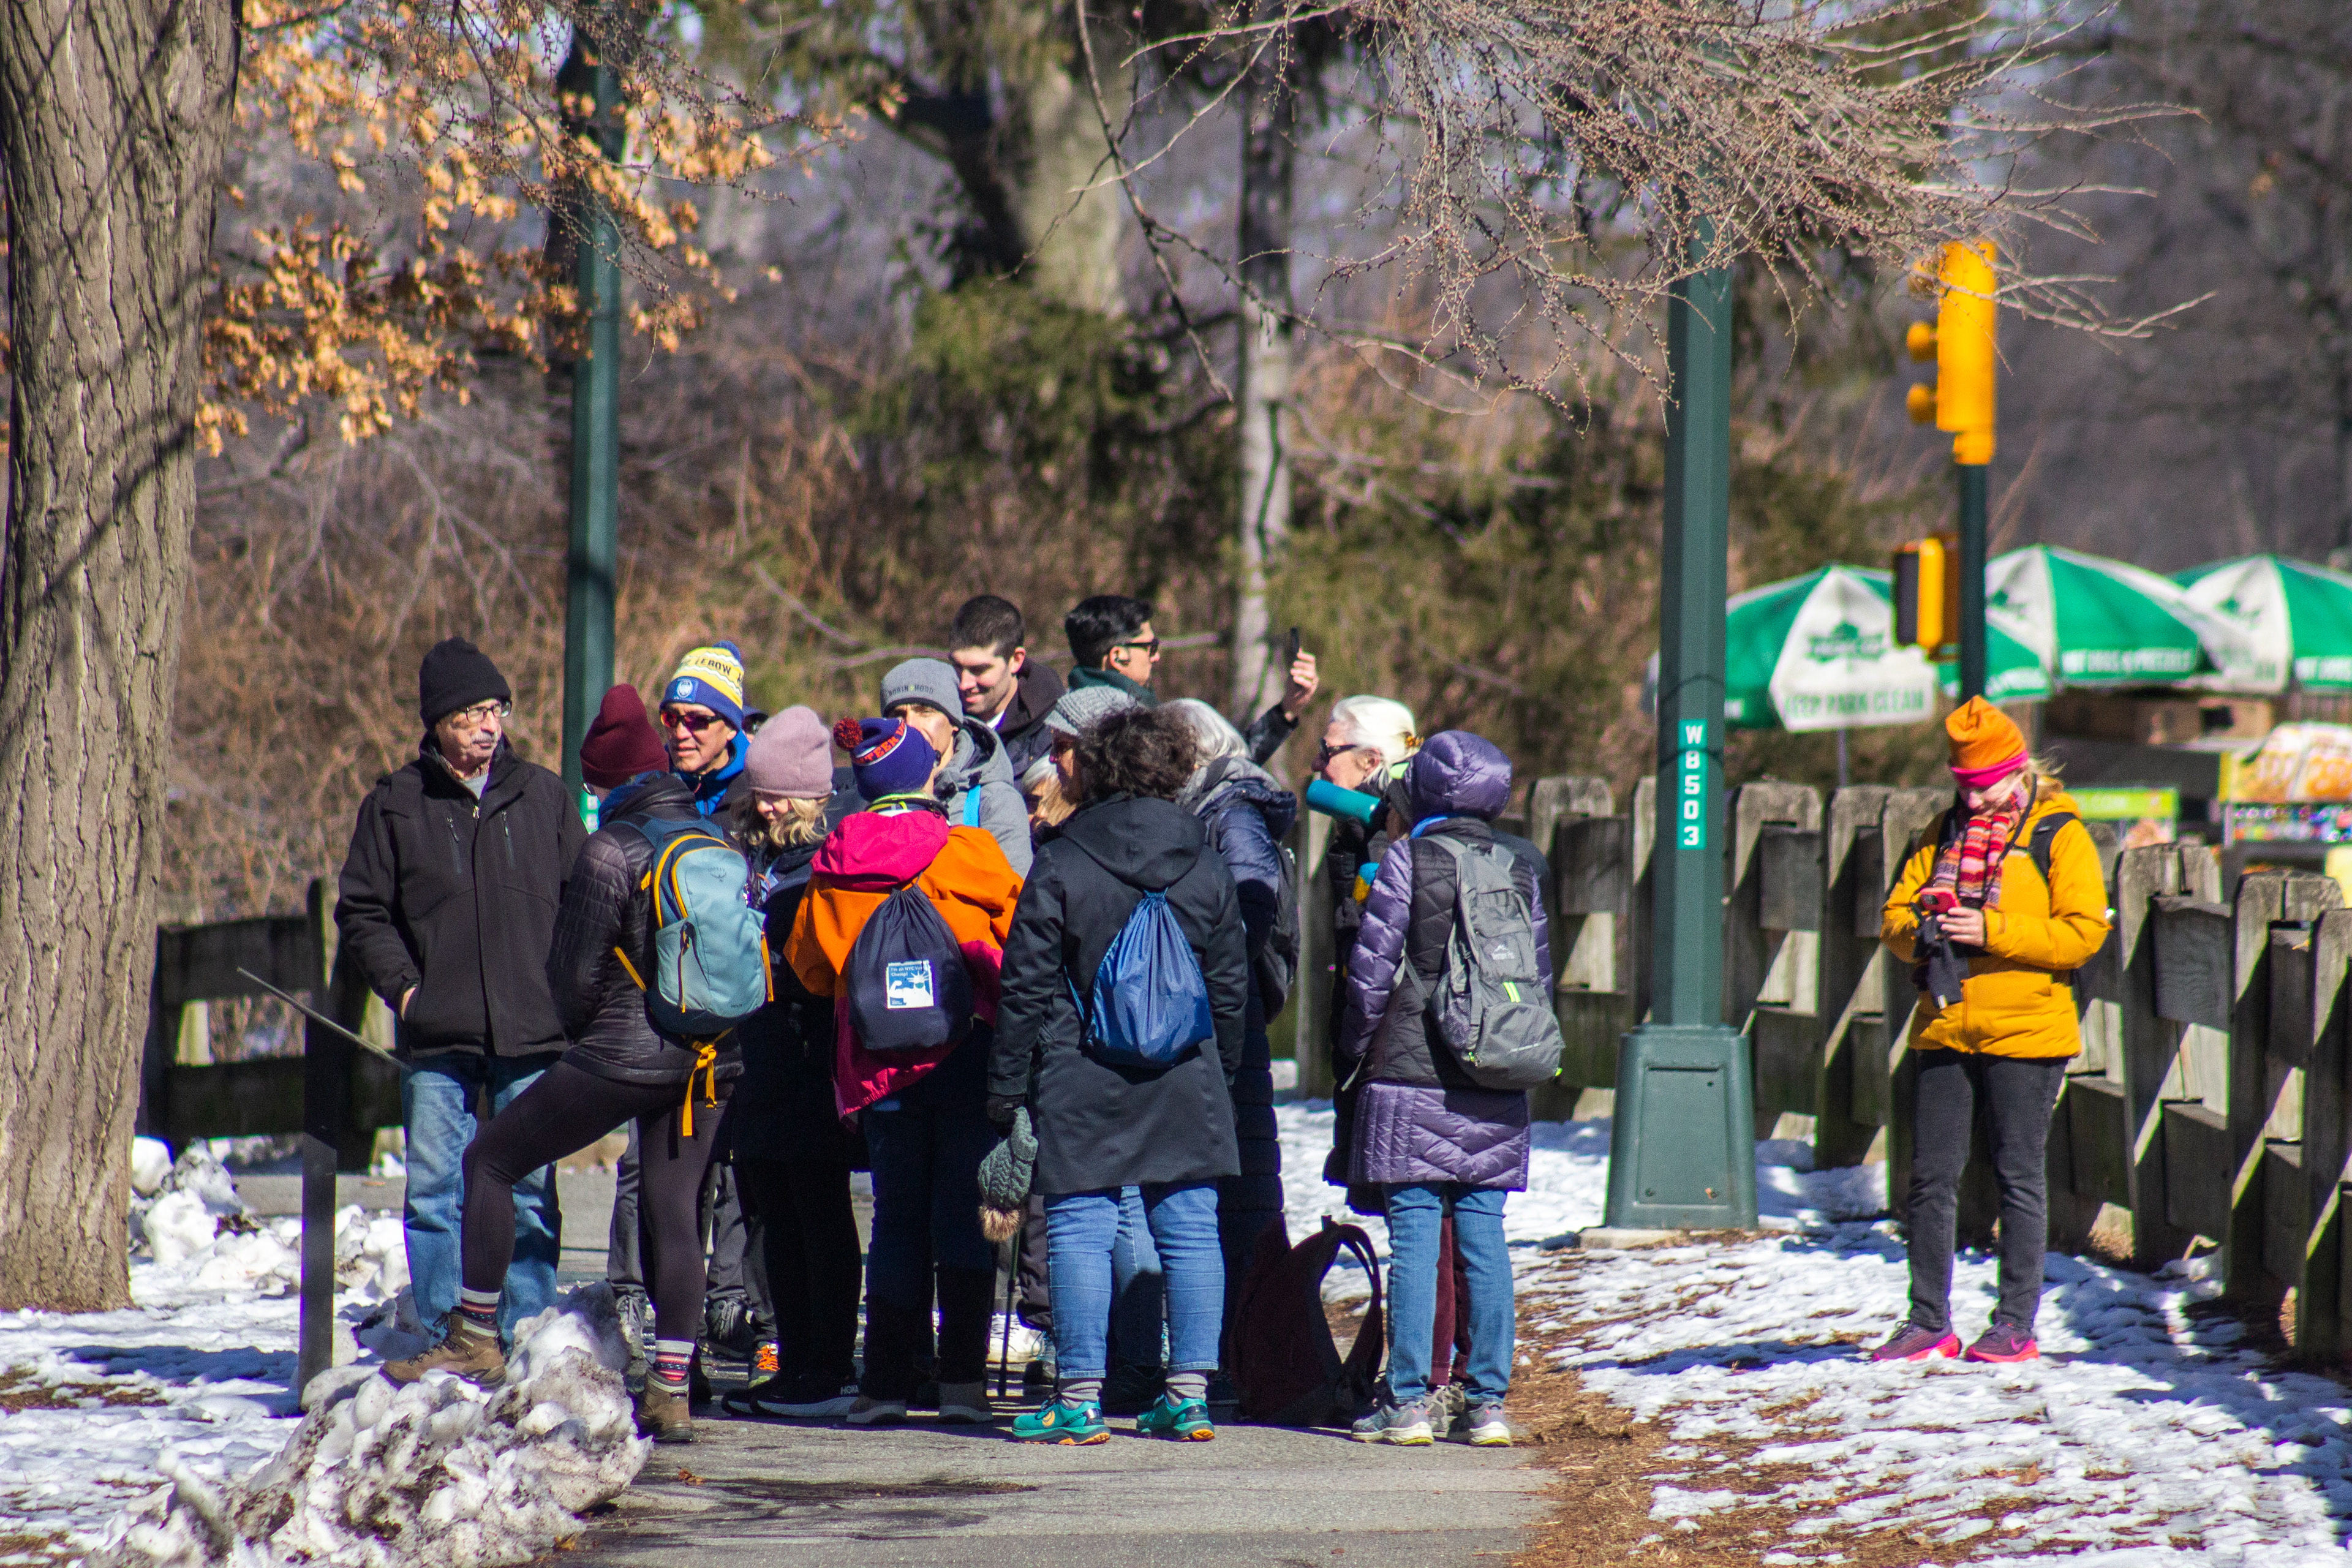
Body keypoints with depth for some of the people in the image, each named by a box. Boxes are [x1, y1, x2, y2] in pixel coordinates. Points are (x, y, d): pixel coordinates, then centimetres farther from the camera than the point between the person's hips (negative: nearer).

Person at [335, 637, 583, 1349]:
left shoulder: (543, 797, 8)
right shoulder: (395, 805, 5)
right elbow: (362, 910, 8)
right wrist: (401, 984, -4)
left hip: (531, 1030, 1)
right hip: (437, 1034, 0)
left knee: (530, 1193, 1)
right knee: (435, 1190, -1)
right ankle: (443, 1336, 5)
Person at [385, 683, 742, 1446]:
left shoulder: (611, 849, -12)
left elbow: (574, 974, -8)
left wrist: (580, 1028, 12)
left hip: (624, 1052, -6)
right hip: (710, 1059, 6)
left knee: (491, 1159, 9)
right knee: (675, 1213, 9)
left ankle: (475, 1340, 13)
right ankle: (671, 1391, 3)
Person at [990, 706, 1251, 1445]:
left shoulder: (1059, 868, -5)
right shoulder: (1207, 871, 5)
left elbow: (1028, 986, -4)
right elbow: (1231, 989, 11)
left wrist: (1008, 1081, 3)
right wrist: (1222, 1072, 23)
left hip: (1082, 1084, -3)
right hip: (1186, 1081, 3)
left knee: (1080, 1231, 0)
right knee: (1190, 1231, 7)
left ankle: (1080, 1398, -2)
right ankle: (1189, 1392, 6)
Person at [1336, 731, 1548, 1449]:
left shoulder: (1408, 861, -7)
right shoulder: (1521, 866, 6)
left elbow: (1372, 973, -7)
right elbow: (1540, 976, 10)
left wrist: (1352, 1052, 6)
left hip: (1412, 1075, -4)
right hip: (1495, 1093, 4)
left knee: (1413, 1237, -2)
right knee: (1484, 1238, 7)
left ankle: (1408, 1401, -4)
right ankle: (1487, 1401, 6)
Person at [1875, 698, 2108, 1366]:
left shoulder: (2059, 835, -4)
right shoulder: (1949, 831, 12)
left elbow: (2084, 931, -12)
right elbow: (1897, 911, 13)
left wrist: (1992, 931, -20)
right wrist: (1920, 931, -10)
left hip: (2025, 1031, -5)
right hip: (1945, 1029, 5)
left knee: (2019, 1178, 1)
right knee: (1931, 1178, 5)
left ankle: (2016, 1324, 7)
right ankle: (1929, 1321, 13)